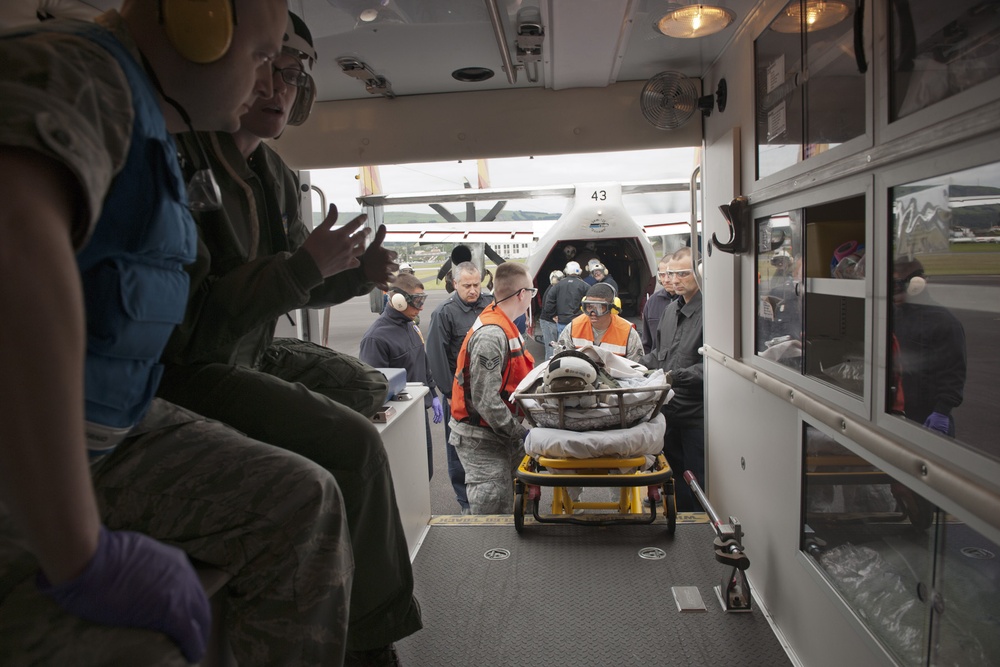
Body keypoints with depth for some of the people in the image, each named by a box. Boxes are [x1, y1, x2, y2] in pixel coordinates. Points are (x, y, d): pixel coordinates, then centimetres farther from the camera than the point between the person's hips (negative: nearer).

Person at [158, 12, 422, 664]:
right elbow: (190, 314, -26)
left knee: (368, 386, 20)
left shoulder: (276, 177, 8)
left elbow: (300, 282, 15)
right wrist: (306, 265, -26)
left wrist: (360, 272, -4)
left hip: (248, 349, 10)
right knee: (353, 443, -24)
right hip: (184, 367, -10)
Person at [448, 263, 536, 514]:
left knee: (504, 506, 20)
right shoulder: (491, 335, -24)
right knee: (490, 507, -3)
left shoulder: (503, 326, 9)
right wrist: (519, 432, -20)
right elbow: (485, 399, -27)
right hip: (481, 439, -10)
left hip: (498, 433, 10)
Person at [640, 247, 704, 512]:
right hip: (669, 409, 8)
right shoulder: (671, 310, 13)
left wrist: (674, 376, -24)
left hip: (696, 413, -8)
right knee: (675, 476, 20)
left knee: (698, 482, 4)